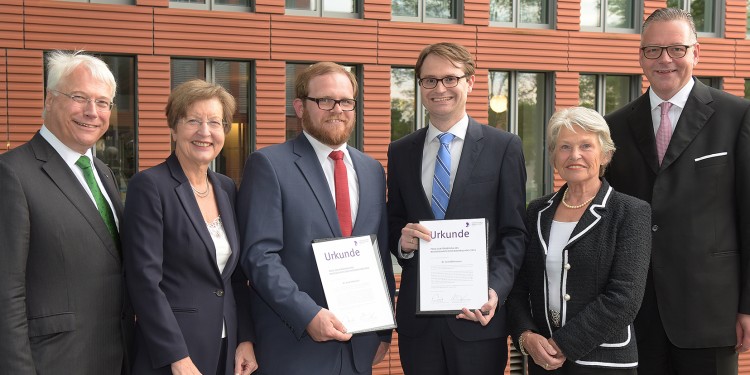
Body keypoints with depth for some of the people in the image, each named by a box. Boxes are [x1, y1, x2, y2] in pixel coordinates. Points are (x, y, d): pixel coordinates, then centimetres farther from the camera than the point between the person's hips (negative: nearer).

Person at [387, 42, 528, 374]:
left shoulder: (504, 147, 0)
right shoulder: (400, 152, 9)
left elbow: (514, 233, -2)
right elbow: (393, 225, 13)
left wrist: (495, 290, -16)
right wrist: (402, 240, -9)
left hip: (477, 311, -2)